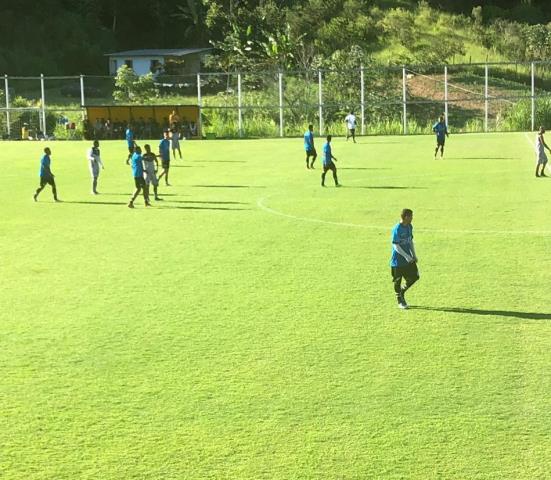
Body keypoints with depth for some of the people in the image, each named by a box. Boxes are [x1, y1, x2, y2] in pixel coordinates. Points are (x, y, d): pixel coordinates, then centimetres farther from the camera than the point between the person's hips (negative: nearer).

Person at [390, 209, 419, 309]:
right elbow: (396, 245, -20)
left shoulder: (409, 227, 5)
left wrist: (414, 255, 11)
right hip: (398, 260, -7)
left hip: (409, 258, 7)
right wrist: (406, 256, -22)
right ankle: (400, 300, 22)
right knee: (398, 280, 5)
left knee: (414, 276, 3)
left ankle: (402, 291, 25)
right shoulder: (397, 229, -19)